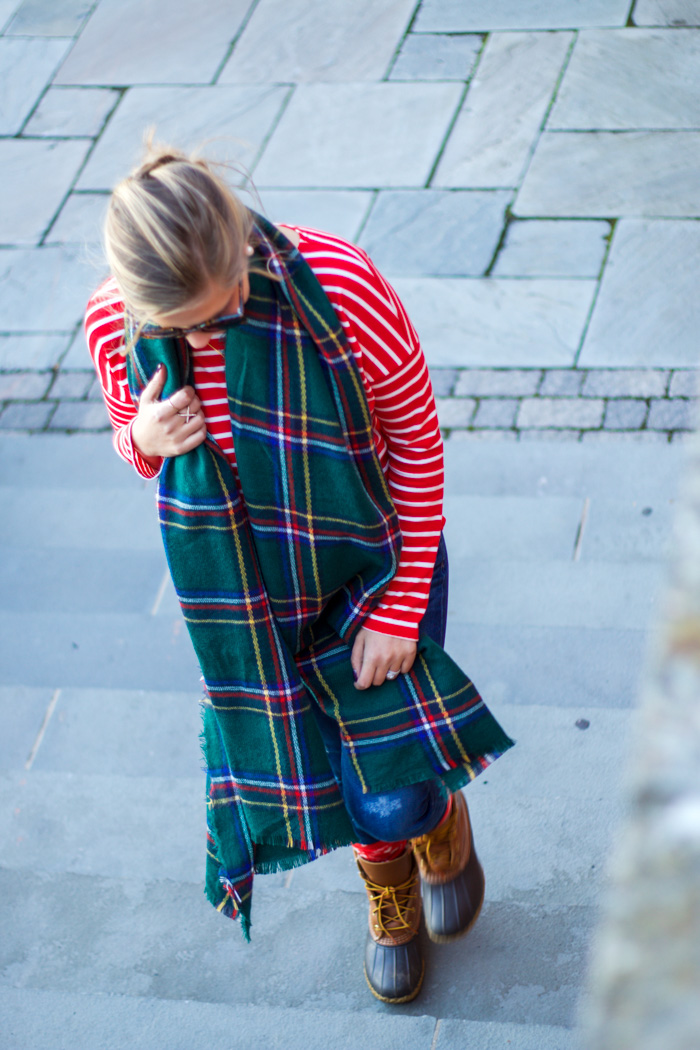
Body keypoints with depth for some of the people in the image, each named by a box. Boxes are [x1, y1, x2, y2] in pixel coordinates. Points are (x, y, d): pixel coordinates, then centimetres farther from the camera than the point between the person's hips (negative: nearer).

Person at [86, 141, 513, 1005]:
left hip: (372, 568, -3)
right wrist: (144, 441, -26)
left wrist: (403, 608, -13)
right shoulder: (115, 325, -21)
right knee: (339, 791, 17)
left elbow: (416, 438, -17)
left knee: (396, 800, 0)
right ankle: (390, 899, 51)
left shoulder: (339, 287, -31)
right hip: (248, 595, 3)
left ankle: (444, 826, 41)